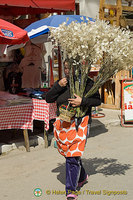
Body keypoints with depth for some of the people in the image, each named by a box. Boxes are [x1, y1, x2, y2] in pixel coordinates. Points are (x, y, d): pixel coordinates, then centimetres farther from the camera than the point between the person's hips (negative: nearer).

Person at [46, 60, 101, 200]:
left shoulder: (87, 82, 0)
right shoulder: (60, 83, 10)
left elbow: (97, 100, -3)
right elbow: (48, 99, 3)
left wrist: (82, 101, -20)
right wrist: (58, 86, -11)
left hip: (79, 123, -5)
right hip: (62, 123, 5)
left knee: (73, 155, -10)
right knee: (67, 152, 14)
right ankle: (82, 177, 40)